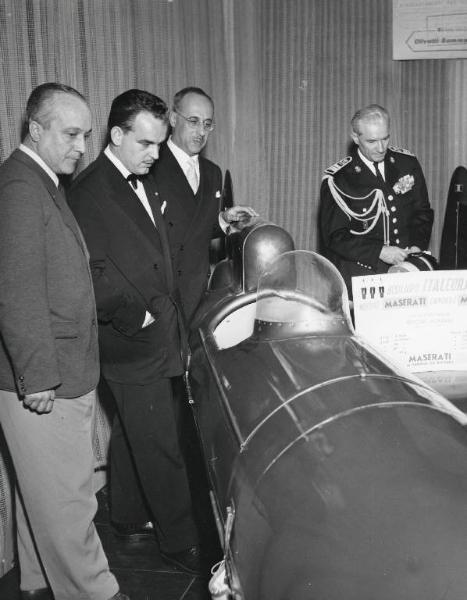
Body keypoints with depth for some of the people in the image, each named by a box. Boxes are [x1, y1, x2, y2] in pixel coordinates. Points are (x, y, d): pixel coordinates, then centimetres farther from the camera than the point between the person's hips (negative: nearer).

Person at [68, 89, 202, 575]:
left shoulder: (143, 183, 13)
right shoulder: (88, 192, -15)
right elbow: (95, 275, -19)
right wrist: (139, 317, -16)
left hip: (158, 333, 9)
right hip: (133, 344, -8)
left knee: (132, 435, 22)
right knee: (161, 450, 0)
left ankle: (126, 516, 38)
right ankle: (181, 543, 14)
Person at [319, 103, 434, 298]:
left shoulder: (407, 163, 7)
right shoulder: (337, 179, -5)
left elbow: (422, 212, 16)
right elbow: (334, 236, -7)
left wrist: (417, 247, -2)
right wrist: (379, 251, -17)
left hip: (407, 267, 3)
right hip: (360, 271, -3)